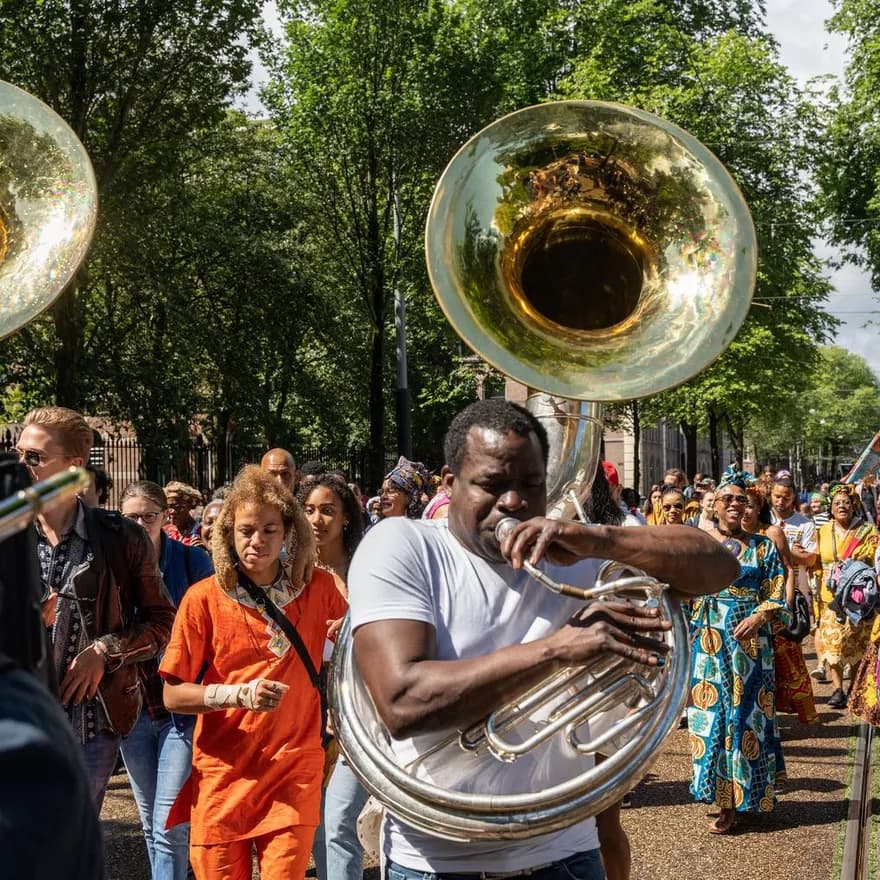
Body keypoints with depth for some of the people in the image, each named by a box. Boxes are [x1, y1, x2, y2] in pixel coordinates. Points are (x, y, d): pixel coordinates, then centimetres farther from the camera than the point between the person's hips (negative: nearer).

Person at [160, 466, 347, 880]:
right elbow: (173, 695, -4)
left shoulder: (318, 588, 1)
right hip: (222, 774, 0)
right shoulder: (204, 598, -4)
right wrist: (242, 694, -16)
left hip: (294, 772, 0)